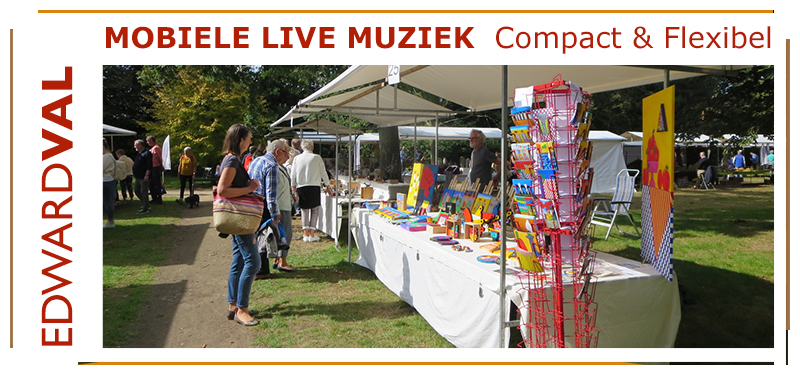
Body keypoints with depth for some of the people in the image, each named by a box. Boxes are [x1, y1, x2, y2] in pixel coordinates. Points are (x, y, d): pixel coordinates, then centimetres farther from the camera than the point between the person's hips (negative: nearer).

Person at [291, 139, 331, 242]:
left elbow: (293, 175, 8)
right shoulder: (316, 158, -1)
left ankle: (305, 234, 7)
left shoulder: (297, 158, 5)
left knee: (304, 210, 10)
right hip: (314, 187, -2)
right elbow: (323, 173, 4)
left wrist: (293, 188, 18)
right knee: (314, 210, 4)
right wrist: (327, 187, 16)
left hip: (301, 187, 3)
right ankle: (311, 234, 0)